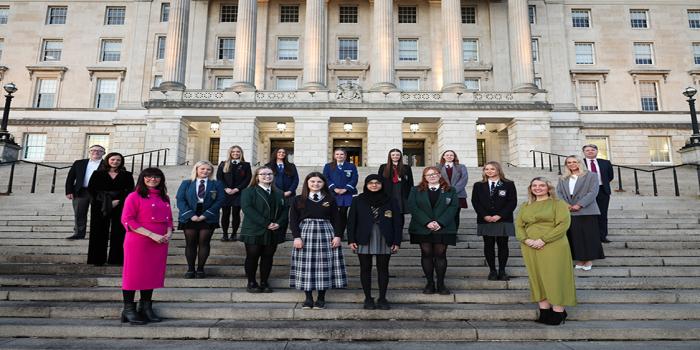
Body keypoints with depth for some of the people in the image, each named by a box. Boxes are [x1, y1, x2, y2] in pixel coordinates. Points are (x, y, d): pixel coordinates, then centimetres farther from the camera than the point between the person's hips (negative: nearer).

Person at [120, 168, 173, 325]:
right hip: (138, 244, -6)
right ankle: (128, 309, 16)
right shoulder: (134, 196, -5)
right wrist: (151, 235, -19)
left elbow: (169, 219, 20)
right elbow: (127, 220, -13)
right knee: (134, 275, 3)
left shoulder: (164, 198, 14)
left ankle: (146, 307, 24)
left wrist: (169, 233, -2)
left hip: (159, 244, 6)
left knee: (152, 275, 11)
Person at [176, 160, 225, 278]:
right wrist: (191, 215, -14)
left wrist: (205, 215, -12)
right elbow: (180, 200, 0)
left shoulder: (216, 184, 5)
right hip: (189, 218, 1)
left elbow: (220, 200, -4)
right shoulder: (186, 184, 8)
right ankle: (190, 269, 14)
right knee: (190, 243, 4)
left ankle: (200, 269, 11)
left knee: (204, 243, 2)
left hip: (208, 219, 0)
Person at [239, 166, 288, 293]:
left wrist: (279, 223, -11)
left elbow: (284, 210, 9)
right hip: (254, 232, -4)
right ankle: (251, 283, 18)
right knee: (252, 257, 4)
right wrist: (266, 224, -21)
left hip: (273, 233, 4)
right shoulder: (248, 192, -2)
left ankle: (264, 282, 20)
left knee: (268, 257, 8)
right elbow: (247, 209, -16)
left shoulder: (279, 193, 14)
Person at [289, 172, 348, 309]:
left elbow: (336, 219, 6)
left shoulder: (330, 200, 7)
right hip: (305, 234, 0)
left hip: (326, 234, 0)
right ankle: (308, 298, 10)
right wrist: (296, 237, -9)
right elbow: (293, 220, 2)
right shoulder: (298, 200, 5)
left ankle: (321, 298, 10)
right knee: (306, 266, 0)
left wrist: (337, 236, -5)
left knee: (324, 265, 0)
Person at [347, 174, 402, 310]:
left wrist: (397, 241, -2)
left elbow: (398, 222, 4)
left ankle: (382, 299, 16)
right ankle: (368, 299, 16)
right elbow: (351, 221, 4)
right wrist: (351, 240, -4)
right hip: (364, 241, 0)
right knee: (365, 269, 5)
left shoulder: (391, 201, 5)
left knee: (383, 269, 6)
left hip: (384, 241, 0)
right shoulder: (358, 201, 5)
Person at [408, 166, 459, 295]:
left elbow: (453, 207, -3)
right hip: (422, 229, 1)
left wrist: (440, 223, -15)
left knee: (440, 254, 0)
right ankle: (430, 283, 14)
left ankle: (441, 284, 11)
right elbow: (413, 207, -4)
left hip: (443, 228, 0)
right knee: (426, 254, 3)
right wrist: (427, 222, -15)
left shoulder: (450, 191, 8)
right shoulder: (416, 190, 7)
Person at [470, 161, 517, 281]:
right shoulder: (478, 185, 10)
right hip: (485, 221, 1)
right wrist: (485, 216, -10)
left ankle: (502, 271, 10)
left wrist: (499, 215, -12)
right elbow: (475, 202, 4)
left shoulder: (509, 185, 4)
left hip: (503, 220, -1)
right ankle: (492, 271, 10)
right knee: (488, 245, 3)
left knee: (503, 245, 2)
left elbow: (512, 202, -2)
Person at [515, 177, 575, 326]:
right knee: (537, 278, 6)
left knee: (554, 278, -1)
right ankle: (544, 311, 14)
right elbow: (518, 225, 10)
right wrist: (526, 240, -10)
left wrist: (543, 240, -17)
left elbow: (563, 224, -10)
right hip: (530, 248, 4)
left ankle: (558, 312, 8)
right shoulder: (525, 206, 15)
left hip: (553, 247, -4)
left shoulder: (558, 203, 1)